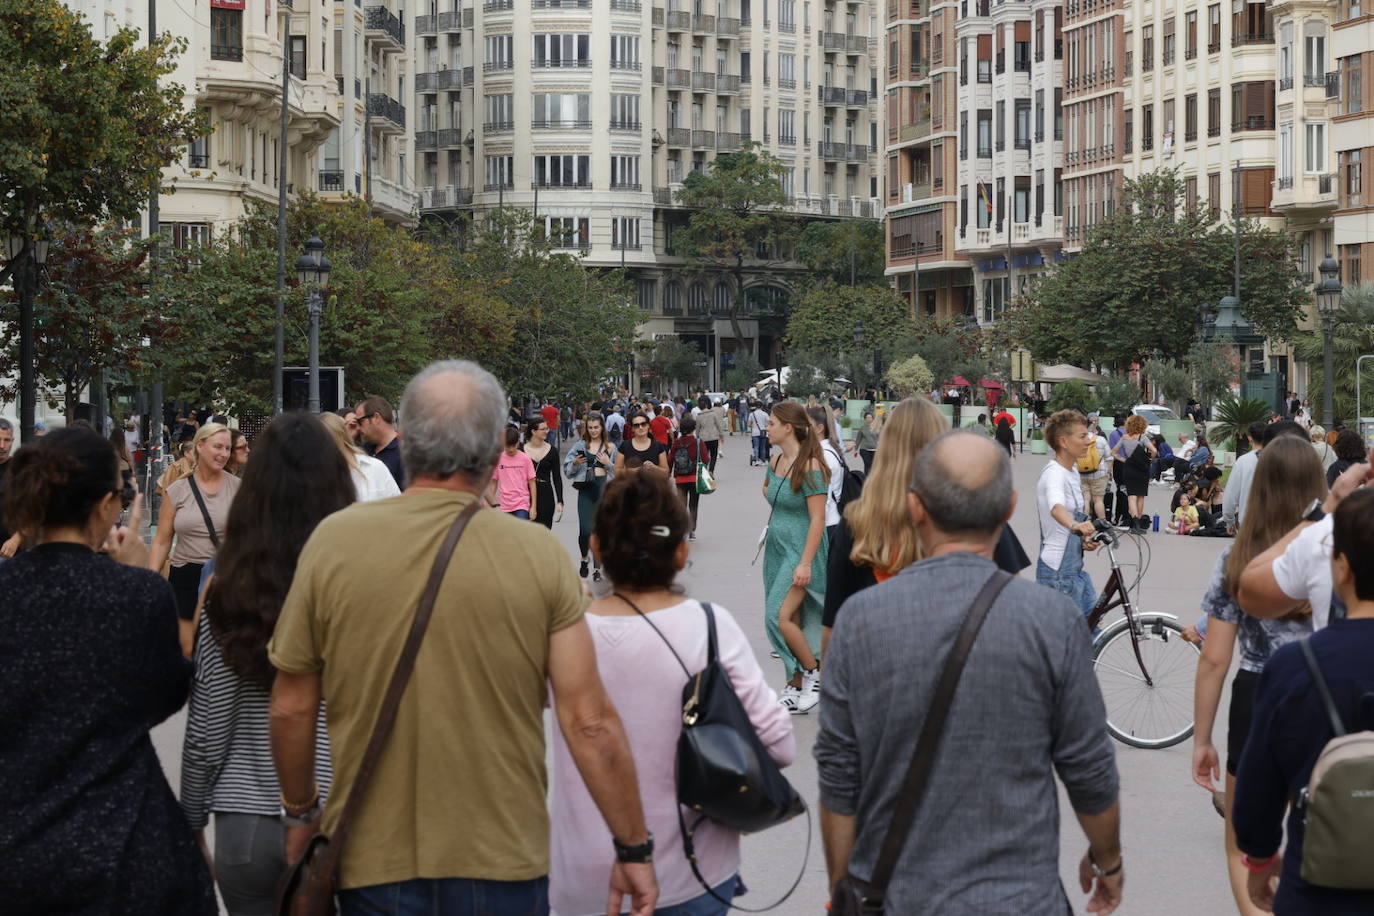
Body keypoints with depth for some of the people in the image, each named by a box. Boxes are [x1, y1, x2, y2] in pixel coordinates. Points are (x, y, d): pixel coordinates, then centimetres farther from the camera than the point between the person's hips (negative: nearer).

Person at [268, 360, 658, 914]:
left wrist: (302, 811, 17)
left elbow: (291, 709, 1)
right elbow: (589, 722, -9)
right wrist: (634, 850, 1)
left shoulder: (334, 541, -7)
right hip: (507, 864, 0)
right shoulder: (539, 552, -9)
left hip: (374, 865, 0)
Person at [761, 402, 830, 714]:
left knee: (780, 616, -16)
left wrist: (805, 563, -23)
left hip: (800, 550, -8)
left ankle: (815, 673, 0)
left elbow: (818, 519, -20)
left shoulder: (810, 467, -18)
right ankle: (796, 688, 16)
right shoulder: (776, 461, 6)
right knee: (790, 621, 10)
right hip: (776, 548, 8)